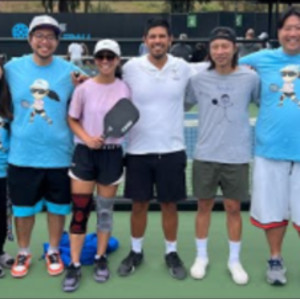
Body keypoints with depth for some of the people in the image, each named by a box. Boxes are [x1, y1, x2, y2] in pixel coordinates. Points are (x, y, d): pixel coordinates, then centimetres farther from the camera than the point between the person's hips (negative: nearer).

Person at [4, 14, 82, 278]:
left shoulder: (70, 71, -3)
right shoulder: (12, 68, 0)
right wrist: (8, 120, 3)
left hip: (59, 155, 0)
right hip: (22, 155, 1)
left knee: (57, 207, 13)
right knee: (23, 209, 12)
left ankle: (53, 252, 33)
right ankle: (23, 253, 33)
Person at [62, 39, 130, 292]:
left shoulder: (124, 89, -1)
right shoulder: (84, 88, -4)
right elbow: (72, 120, 2)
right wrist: (87, 138, -14)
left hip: (112, 154, 1)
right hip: (85, 153, -1)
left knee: (105, 209, 10)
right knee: (80, 210, -1)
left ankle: (101, 259, 26)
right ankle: (75, 265, 9)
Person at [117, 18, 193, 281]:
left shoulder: (183, 68, -2)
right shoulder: (131, 67, -5)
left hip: (172, 149, 1)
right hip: (139, 149, 0)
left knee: (169, 204, 10)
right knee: (139, 204, 10)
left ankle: (171, 253, 27)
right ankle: (136, 252, 29)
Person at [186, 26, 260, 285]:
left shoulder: (250, 78, -5)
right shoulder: (198, 79, -2)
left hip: (237, 155, -1)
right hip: (205, 155, 1)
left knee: (234, 208, 9)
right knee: (204, 206, 11)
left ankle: (234, 260, 26)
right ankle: (201, 256, 28)